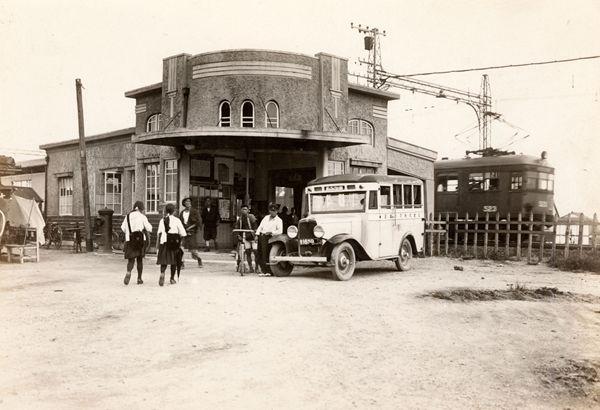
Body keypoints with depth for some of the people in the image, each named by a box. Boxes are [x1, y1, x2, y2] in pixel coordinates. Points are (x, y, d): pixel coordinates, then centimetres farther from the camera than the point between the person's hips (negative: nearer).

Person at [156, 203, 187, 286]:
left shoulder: (162, 220, 3)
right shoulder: (177, 220, -3)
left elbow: (159, 233, -2)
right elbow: (183, 233, -4)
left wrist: (159, 244, 3)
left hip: (164, 242, 1)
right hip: (174, 241, -1)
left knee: (164, 260, 4)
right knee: (174, 261, 10)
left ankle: (162, 273, -23)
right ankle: (172, 278, 15)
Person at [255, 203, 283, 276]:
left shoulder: (278, 220, 3)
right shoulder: (266, 217, 21)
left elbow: (280, 231, -9)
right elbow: (260, 226, 19)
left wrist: (270, 232, -20)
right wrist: (257, 234, 6)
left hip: (268, 237, -6)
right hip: (261, 236, 6)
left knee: (265, 254, -14)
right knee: (259, 254, 2)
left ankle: (268, 271, -6)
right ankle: (264, 271, 11)